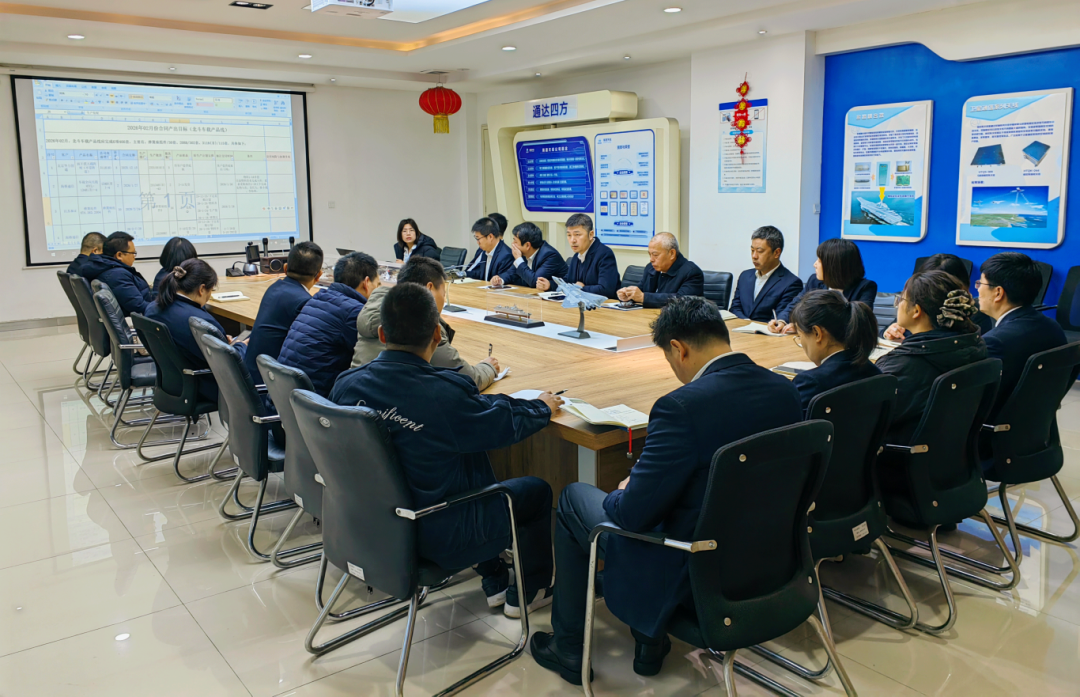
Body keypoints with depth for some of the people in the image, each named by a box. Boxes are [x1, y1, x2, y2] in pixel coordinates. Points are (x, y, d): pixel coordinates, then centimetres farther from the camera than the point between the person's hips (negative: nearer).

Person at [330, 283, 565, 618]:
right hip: (436, 538, -7)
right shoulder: (444, 394, -31)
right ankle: (529, 591, 34)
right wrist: (543, 406, 7)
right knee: (537, 490, 15)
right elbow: (507, 424, -14)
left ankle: (495, 581, 41)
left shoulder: (346, 384, -11)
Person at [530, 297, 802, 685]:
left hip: (694, 576, -7)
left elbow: (633, 514, -24)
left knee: (573, 499, 14)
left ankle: (569, 647, 29)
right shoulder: (785, 390, -5)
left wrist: (622, 492, 0)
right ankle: (650, 640, 33)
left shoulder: (683, 406, -28)